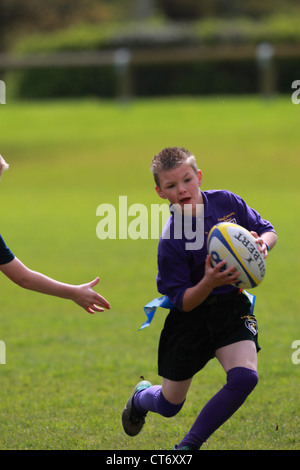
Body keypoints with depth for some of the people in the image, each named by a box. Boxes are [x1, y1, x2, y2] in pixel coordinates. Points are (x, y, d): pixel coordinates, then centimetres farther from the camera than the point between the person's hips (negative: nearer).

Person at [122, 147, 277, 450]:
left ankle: (189, 445, -6)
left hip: (232, 307, 2)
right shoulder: (170, 240, -21)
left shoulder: (227, 202, -10)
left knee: (244, 377, -25)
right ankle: (141, 396, 52)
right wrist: (209, 283, -38)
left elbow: (268, 231, 5)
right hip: (191, 315, -2)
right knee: (169, 405, 10)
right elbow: (183, 302, -18)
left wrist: (262, 243, -19)